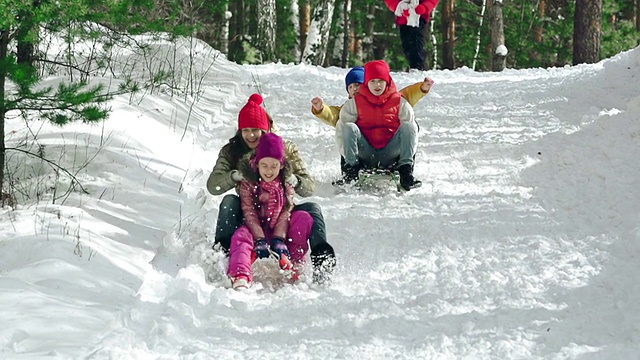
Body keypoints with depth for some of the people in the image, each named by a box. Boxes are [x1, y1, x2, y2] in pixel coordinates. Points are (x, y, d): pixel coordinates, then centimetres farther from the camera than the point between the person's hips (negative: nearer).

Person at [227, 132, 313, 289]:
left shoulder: (286, 184, 0)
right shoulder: (248, 183, -6)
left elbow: (286, 212, -8)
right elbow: (249, 212, -14)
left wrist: (279, 239, -23)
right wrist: (260, 240, -26)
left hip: (280, 231, 2)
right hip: (256, 230, -2)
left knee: (303, 217, -20)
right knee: (241, 235, -33)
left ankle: (294, 264, -26)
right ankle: (240, 277, -56)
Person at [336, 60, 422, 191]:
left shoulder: (400, 102, 6)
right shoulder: (354, 103, 6)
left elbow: (411, 131, 4)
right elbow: (341, 129, 2)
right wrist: (347, 155, -7)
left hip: (390, 154, 0)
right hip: (365, 154, 0)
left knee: (407, 127, -20)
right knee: (349, 127, -22)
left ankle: (406, 172, -29)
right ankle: (351, 171, -28)